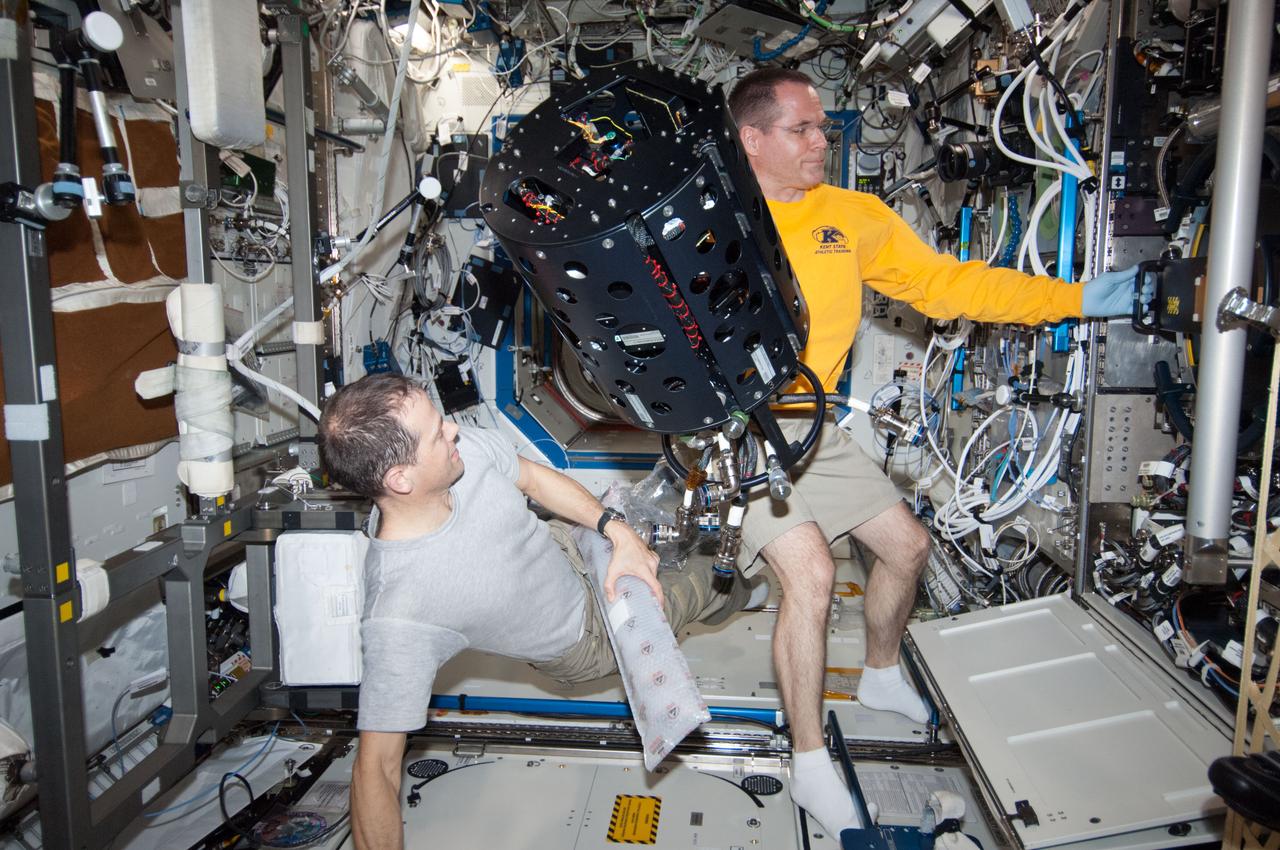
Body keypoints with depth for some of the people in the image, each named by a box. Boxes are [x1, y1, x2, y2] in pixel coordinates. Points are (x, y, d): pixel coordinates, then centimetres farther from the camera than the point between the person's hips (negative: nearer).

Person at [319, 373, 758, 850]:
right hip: (584, 639, -4)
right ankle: (732, 594, 54)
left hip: (567, 547, 4)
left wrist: (619, 532, -18)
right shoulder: (398, 616, -44)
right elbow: (376, 771, -36)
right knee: (702, 585, 15)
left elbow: (535, 477, -10)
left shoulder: (464, 446, -29)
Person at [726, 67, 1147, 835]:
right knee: (811, 569, -21)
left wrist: (1076, 298, 2)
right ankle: (811, 765, 1)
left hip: (814, 428, 7)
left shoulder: (854, 216, 3)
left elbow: (945, 282, 4)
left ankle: (882, 677, 43)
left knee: (907, 544, 13)